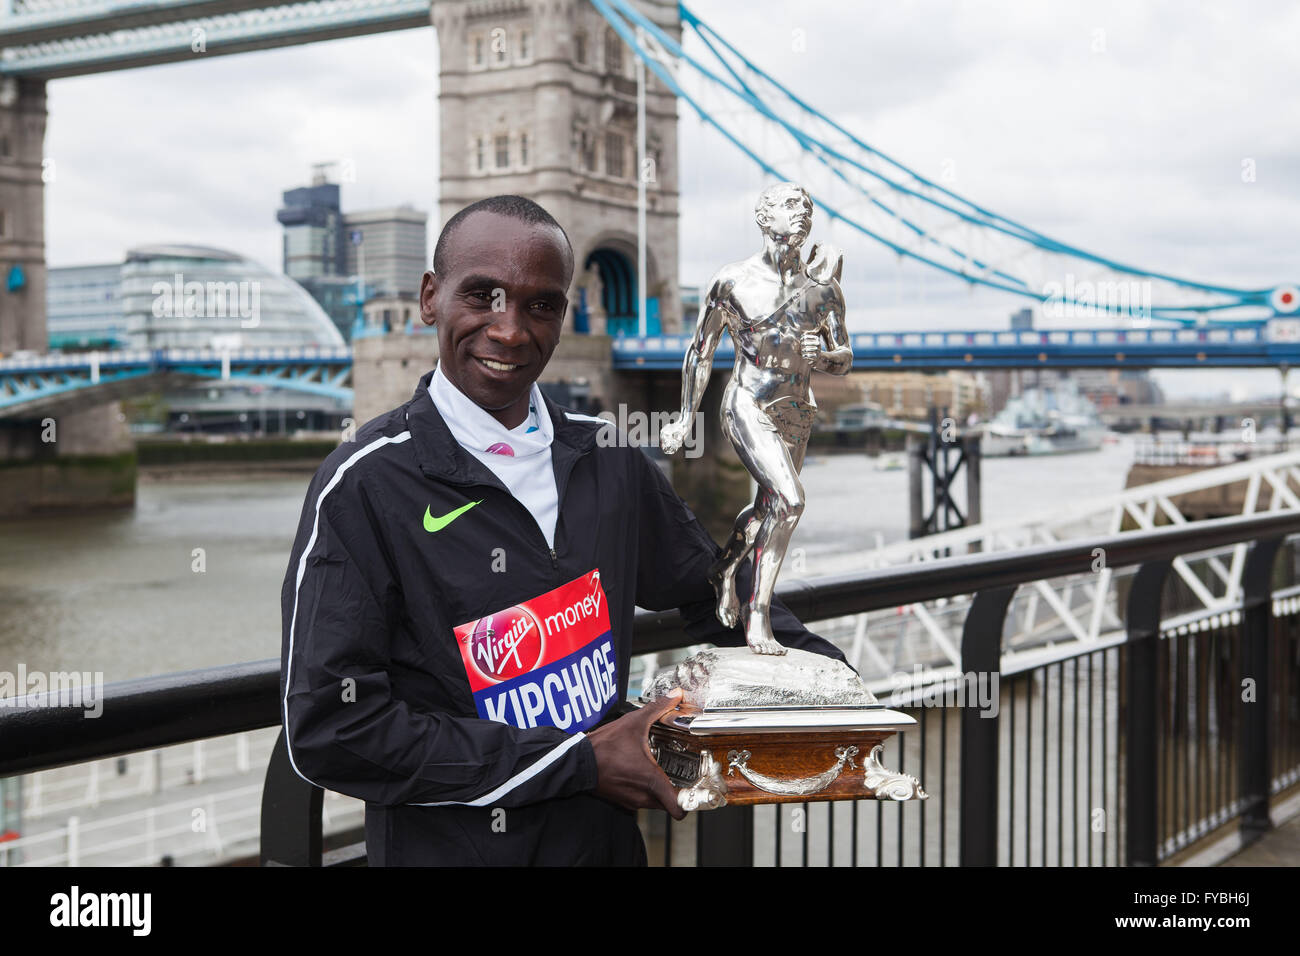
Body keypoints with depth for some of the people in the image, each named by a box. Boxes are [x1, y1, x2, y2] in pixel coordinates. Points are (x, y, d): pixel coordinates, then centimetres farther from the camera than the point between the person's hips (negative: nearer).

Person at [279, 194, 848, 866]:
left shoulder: (610, 460, -1)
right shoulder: (365, 484, -16)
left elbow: (711, 594, 15)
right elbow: (329, 731, -21)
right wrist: (578, 761, -20)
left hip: (611, 840, 6)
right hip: (447, 849, -5)